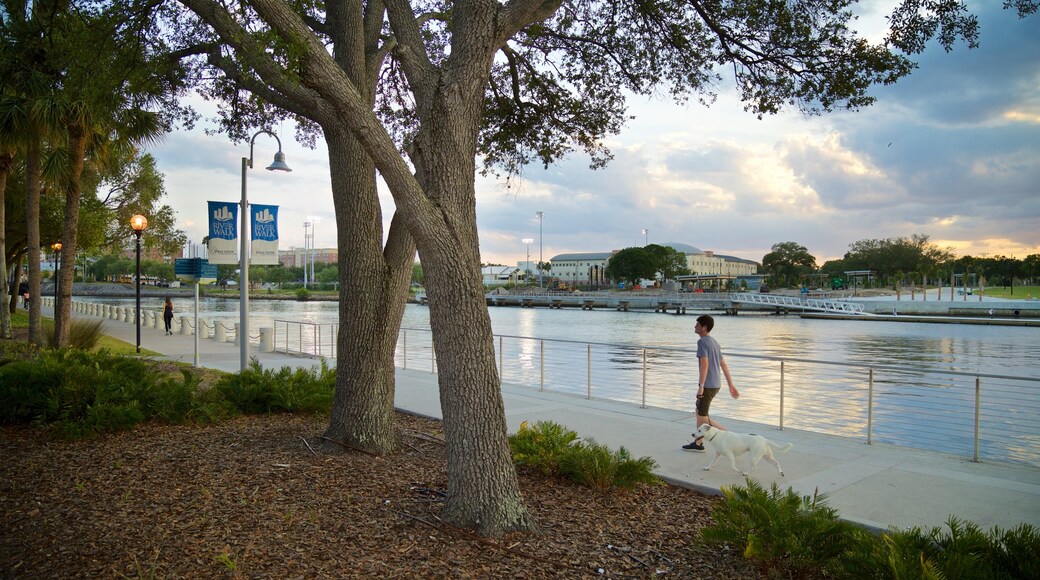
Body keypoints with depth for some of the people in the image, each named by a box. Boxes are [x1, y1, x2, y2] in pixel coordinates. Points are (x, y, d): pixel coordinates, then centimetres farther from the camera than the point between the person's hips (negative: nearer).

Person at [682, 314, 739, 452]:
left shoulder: (702, 342, -14)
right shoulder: (714, 343, 13)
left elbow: (704, 364, -23)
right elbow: (724, 365, 15)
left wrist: (700, 386, -23)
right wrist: (731, 385, 17)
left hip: (708, 385, -9)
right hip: (716, 384, 9)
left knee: (702, 417, -2)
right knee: (699, 411, 17)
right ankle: (698, 443, 22)